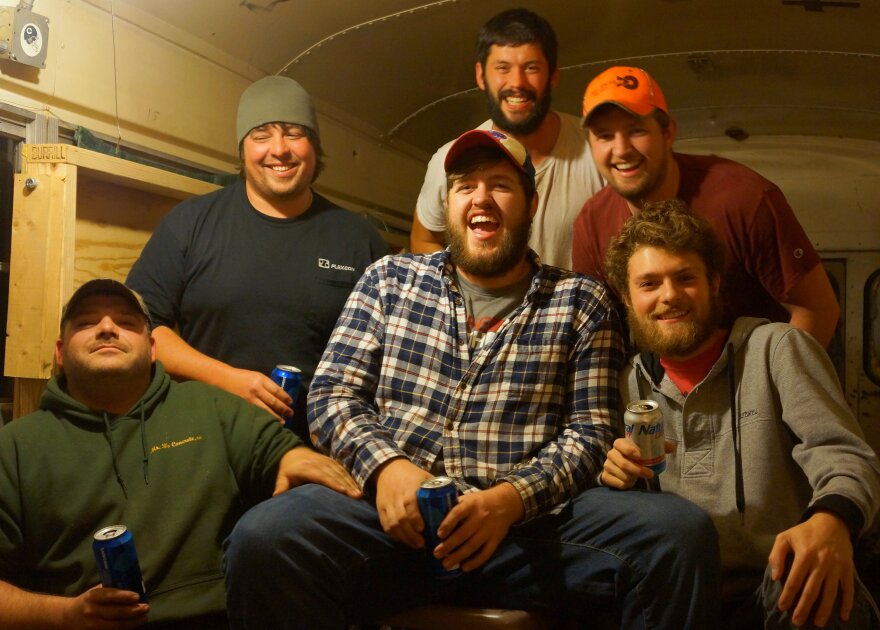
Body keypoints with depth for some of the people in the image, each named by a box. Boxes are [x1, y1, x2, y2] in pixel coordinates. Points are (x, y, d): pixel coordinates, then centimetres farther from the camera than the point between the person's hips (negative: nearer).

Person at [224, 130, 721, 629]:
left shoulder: (580, 303, 12)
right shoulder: (390, 280, 16)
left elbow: (591, 431, 4)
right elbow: (333, 394, 9)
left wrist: (512, 498, -15)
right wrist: (384, 465, -12)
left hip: (528, 521, 0)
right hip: (398, 513, 0)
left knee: (682, 533, -26)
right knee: (265, 537, -31)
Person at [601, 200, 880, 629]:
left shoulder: (777, 350, 0)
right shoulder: (629, 385, 11)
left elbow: (845, 456, -10)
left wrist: (831, 520, -33)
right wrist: (616, 481, -9)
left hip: (785, 595, -2)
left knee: (797, 578, -37)